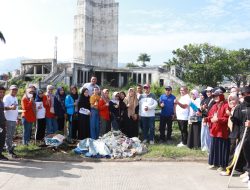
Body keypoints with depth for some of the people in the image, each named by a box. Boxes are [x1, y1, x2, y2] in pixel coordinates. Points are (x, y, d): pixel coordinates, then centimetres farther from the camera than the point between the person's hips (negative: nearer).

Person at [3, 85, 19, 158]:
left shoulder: (15, 98, 17)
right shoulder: (7, 97, -8)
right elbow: (4, 107, -17)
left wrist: (17, 118, 21)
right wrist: (11, 107, -36)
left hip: (14, 119, 8)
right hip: (8, 119, -8)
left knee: (12, 135, 13)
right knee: (8, 136, -5)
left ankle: (9, 148, 22)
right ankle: (10, 151, -3)